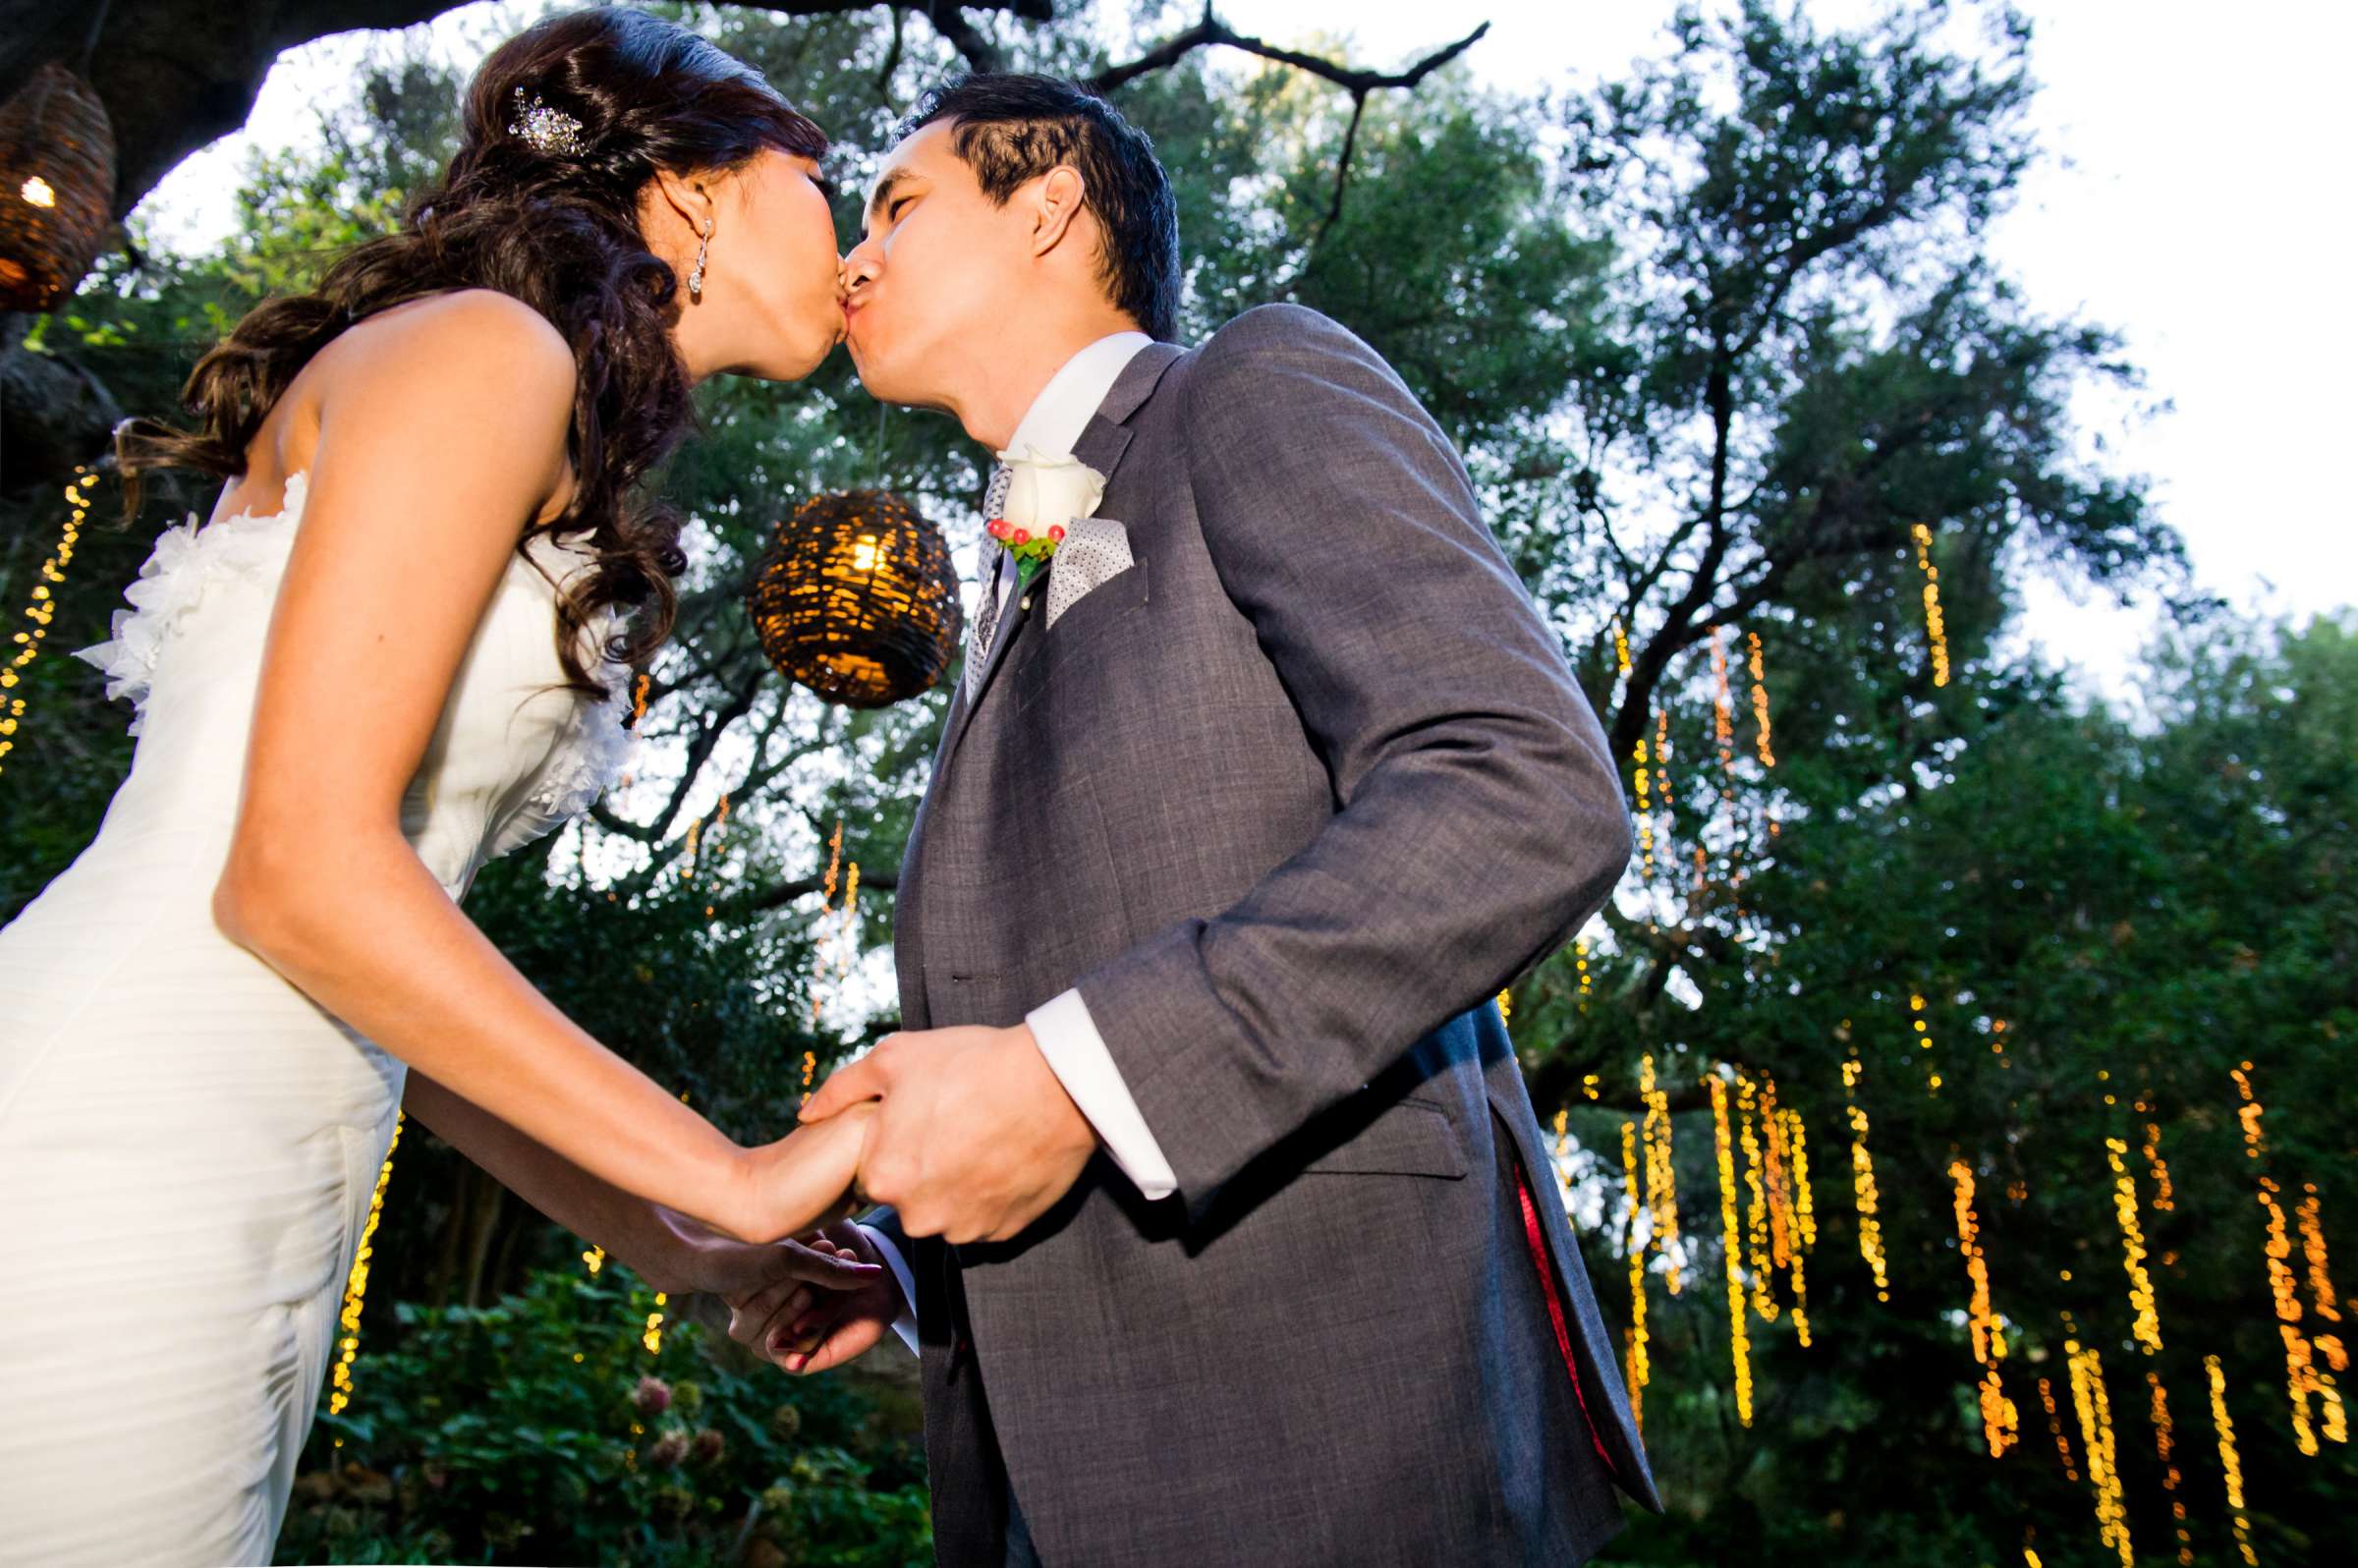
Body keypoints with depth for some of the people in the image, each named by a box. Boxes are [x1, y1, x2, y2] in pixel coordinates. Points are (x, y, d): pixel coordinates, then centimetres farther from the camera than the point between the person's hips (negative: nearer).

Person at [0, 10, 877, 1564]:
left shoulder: (567, 486, 17)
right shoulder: (478, 347, -8)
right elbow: (300, 870, -18)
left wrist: (666, 1241, 13)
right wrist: (729, 1177, -13)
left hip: (230, 1229, 9)